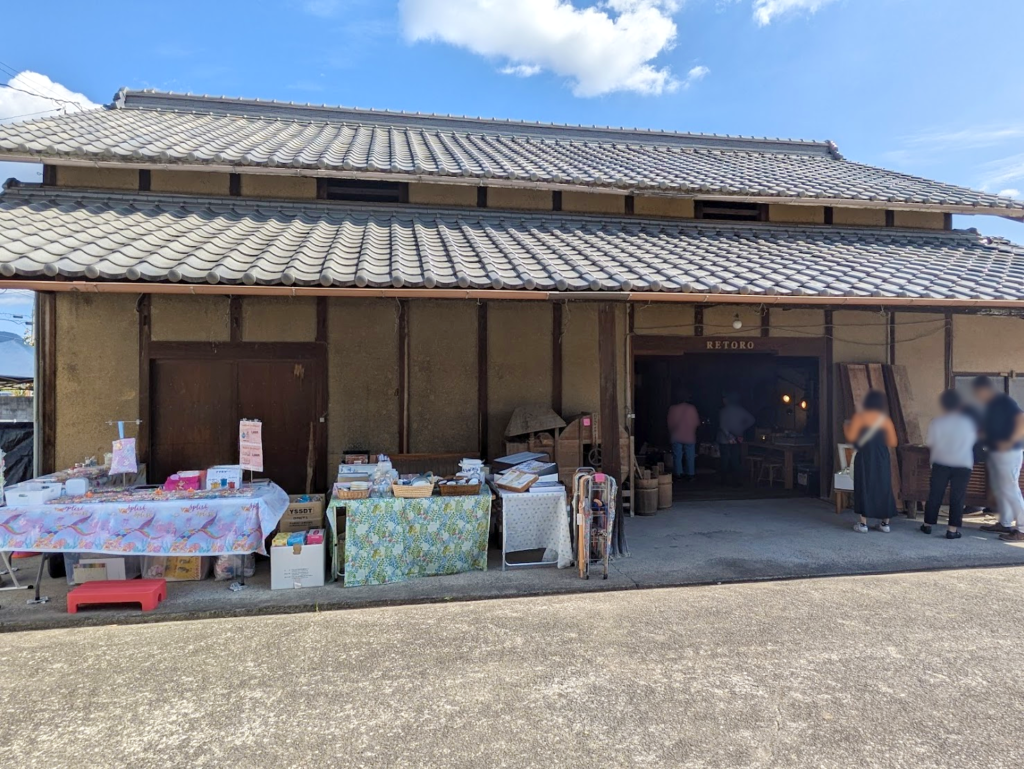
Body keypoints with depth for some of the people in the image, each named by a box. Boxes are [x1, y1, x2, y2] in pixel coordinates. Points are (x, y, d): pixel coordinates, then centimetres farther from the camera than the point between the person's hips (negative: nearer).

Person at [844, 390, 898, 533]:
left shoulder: (860, 416, -5)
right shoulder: (886, 419, 5)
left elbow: (851, 437, -10)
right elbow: (893, 443, 6)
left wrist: (846, 426, 8)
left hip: (864, 458, -3)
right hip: (882, 459, 3)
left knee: (863, 488, 1)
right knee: (884, 488, 10)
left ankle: (862, 523, 0)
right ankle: (885, 523, 14)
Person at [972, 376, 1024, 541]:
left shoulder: (1004, 401, -14)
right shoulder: (990, 406, 15)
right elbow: (987, 429, 26)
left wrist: (1010, 442, -25)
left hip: (1008, 453, -10)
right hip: (995, 452, 10)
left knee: (1010, 489, -8)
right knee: (998, 488, 14)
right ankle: (1005, 523, 24)